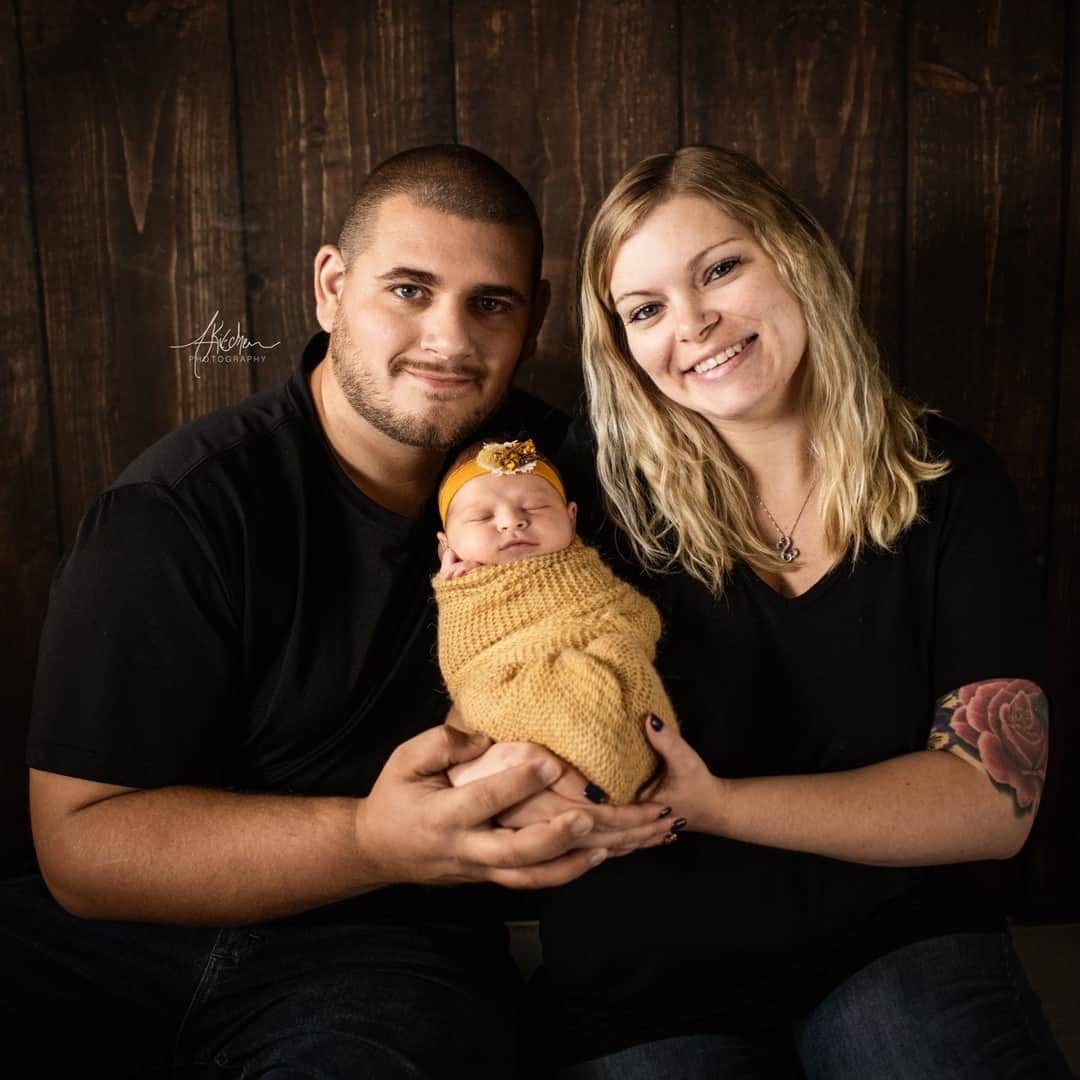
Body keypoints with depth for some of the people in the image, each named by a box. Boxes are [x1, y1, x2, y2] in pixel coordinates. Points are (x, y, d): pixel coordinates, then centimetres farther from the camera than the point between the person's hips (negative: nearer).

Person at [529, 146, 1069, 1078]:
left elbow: (998, 796, -9)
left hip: (892, 933, 1)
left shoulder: (948, 483, -4)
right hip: (644, 971, 0)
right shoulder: (598, 479, -8)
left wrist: (714, 804, -23)